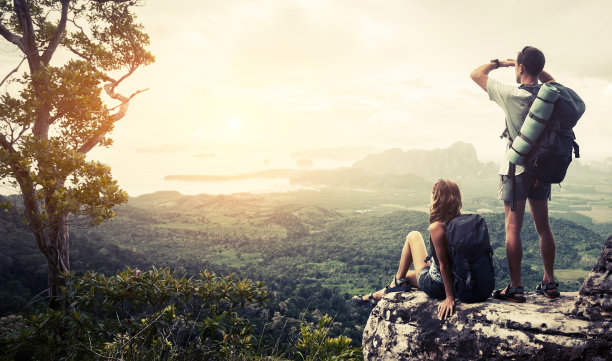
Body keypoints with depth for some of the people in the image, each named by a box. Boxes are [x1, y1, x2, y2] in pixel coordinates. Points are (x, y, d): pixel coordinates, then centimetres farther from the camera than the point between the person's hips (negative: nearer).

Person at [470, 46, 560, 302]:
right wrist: (536, 66, 15)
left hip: (516, 169, -6)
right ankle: (549, 284, 22)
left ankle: (515, 288, 1)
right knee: (543, 227, 13)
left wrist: (499, 63, 10)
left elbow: (476, 74, -3)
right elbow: (552, 81, 28)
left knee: (513, 228, -1)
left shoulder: (511, 94, -14)